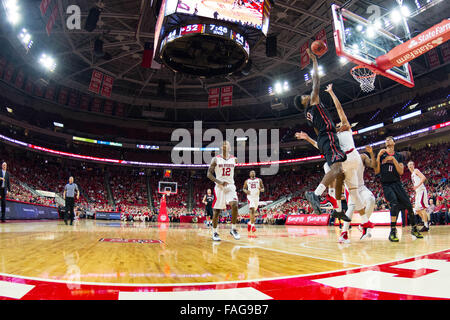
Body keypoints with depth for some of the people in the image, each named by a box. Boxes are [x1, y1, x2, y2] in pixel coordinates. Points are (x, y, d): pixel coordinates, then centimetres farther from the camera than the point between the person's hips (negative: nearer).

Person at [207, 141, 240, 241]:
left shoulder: (234, 159, 5)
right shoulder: (216, 159, -3)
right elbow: (209, 174, -5)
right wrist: (219, 182, -16)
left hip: (230, 186, 2)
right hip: (219, 187, -1)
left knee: (234, 205, -19)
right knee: (217, 210, 2)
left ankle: (233, 229, -3)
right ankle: (215, 232, 17)